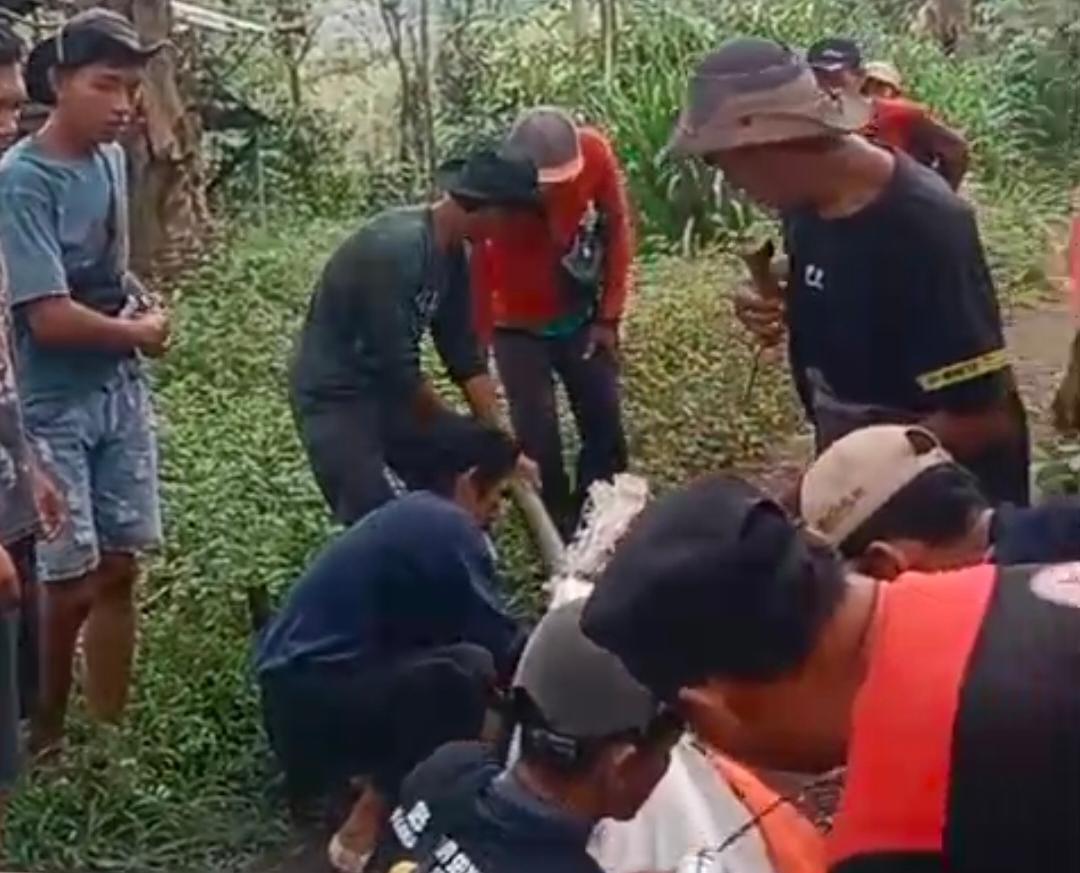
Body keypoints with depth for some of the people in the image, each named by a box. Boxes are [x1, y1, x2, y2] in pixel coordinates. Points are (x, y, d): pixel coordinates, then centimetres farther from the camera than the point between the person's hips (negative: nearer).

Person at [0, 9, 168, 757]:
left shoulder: (111, 159, 3)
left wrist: (144, 302, -3)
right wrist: (140, 332, -8)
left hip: (121, 393, 7)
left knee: (119, 569, 12)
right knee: (70, 584, 0)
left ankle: (109, 734, 27)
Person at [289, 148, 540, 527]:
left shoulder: (451, 251, 0)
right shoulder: (397, 247, -28)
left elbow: (463, 353, 5)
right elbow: (396, 365, -26)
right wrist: (447, 428, -10)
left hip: (387, 388, 9)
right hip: (335, 396, -9)